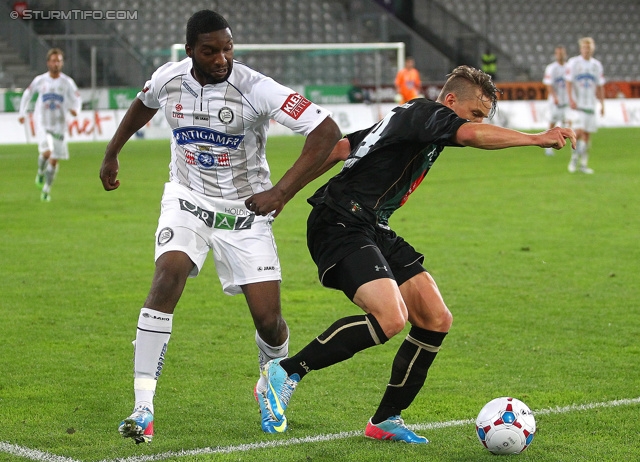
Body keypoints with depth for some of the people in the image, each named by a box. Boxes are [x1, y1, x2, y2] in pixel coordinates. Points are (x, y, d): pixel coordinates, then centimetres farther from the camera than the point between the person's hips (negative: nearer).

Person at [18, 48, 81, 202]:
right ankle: (41, 172, 8)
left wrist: (75, 109, -22)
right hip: (43, 123, -1)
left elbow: (77, 99, 1)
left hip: (59, 125, 1)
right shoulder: (40, 80, -1)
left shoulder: (67, 82, -2)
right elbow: (27, 94, 14)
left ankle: (46, 189, 18)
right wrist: (22, 113, 11)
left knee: (54, 160, 2)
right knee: (46, 152, -23)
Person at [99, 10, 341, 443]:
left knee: (268, 318, -6)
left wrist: (280, 192, -31)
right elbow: (143, 104, 18)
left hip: (245, 210, -2)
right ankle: (143, 407, -24)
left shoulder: (255, 89, -23)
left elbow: (327, 131, -27)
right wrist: (111, 154, 28)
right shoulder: (168, 79, -9)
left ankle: (272, 387, 32)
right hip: (188, 198, 2)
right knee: (167, 277, -26)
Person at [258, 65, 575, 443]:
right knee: (390, 318, -28)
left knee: (436, 319, 2)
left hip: (372, 229, 11)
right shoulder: (423, 112, -8)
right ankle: (286, 372, -14)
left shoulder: (403, 119, 20)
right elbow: (469, 135, -30)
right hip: (341, 224, -11)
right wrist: (536, 138, -29)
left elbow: (339, 147, 22)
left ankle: (386, 420, 10)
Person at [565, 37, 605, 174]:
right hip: (578, 104, -4)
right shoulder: (573, 63, -2)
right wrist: (571, 100, -18)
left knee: (587, 134, 4)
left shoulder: (597, 65, 10)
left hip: (591, 104, 4)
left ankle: (583, 164, 10)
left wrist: (602, 104, 9)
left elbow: (600, 86, 14)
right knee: (579, 131, -16)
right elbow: (569, 82, -6)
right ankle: (574, 159, 0)